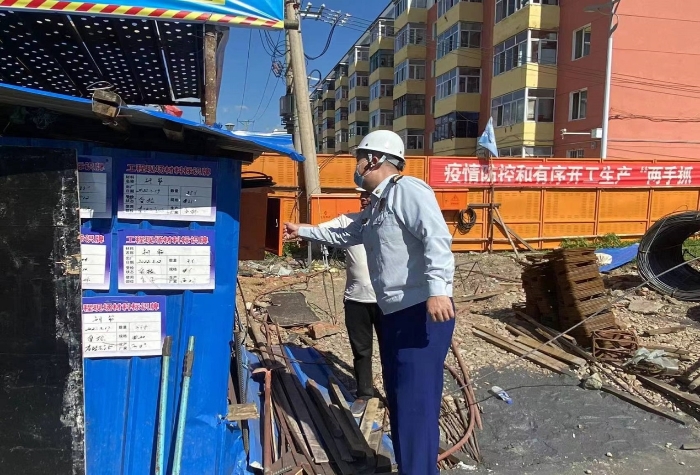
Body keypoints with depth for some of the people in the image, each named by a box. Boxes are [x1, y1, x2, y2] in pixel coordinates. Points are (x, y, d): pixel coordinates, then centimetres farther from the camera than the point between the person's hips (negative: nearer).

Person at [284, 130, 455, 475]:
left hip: (423, 311, -10)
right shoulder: (376, 205, 20)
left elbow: (437, 237, -24)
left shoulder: (407, 189, -11)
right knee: (397, 396, 17)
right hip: (393, 313, 10)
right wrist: (304, 232, 41)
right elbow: (346, 235, 36)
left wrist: (437, 288, -35)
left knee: (416, 400, -6)